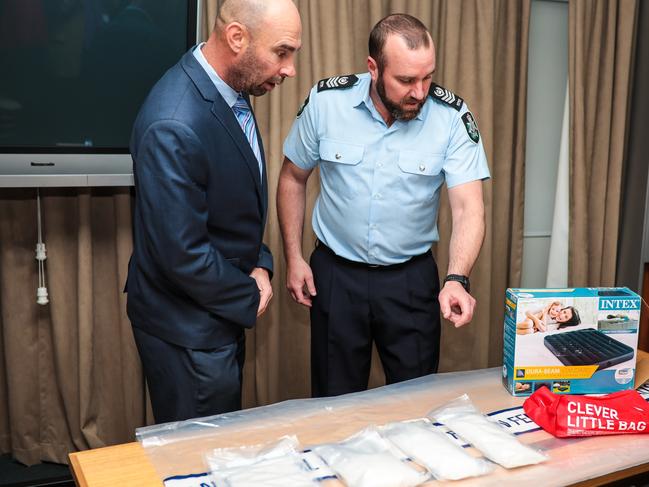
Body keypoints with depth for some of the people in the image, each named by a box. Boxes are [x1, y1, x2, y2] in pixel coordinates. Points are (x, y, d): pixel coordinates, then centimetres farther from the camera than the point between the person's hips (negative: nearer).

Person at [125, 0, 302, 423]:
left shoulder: (231, 89, -1)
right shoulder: (174, 127, -31)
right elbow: (183, 255, -28)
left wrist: (260, 264, -3)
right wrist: (250, 299, -13)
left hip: (223, 309, 8)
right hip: (188, 329, -8)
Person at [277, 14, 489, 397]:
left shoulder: (452, 117, -13)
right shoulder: (325, 102, -11)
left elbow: (469, 207, -17)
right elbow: (293, 179, 3)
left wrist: (457, 279, -33)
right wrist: (294, 258, 0)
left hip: (412, 278, 0)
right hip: (336, 275, 1)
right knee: (336, 406, 14)